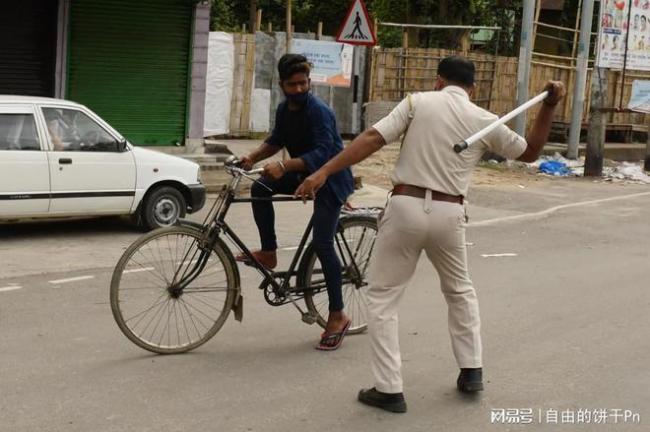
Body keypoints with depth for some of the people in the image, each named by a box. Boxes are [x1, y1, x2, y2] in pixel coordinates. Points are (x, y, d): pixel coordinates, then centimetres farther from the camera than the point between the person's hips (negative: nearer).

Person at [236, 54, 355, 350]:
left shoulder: (319, 111, -24)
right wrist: (253, 157, -3)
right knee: (260, 189, -9)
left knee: (322, 244, -13)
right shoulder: (284, 109, 1)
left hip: (330, 179, -8)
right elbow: (276, 141, 15)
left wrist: (284, 167, -45)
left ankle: (338, 316, -4)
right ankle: (269, 253, 4)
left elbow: (322, 152, -34)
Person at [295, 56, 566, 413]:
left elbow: (372, 139, -8)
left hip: (406, 208, -2)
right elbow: (530, 152, 18)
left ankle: (388, 389, 4)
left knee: (381, 296, 8)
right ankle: (471, 370, 31)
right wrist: (549, 106, 17)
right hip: (448, 214, 3)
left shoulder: (418, 102, 1)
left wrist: (324, 172, -10)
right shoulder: (484, 120, 6)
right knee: (460, 290, 28)